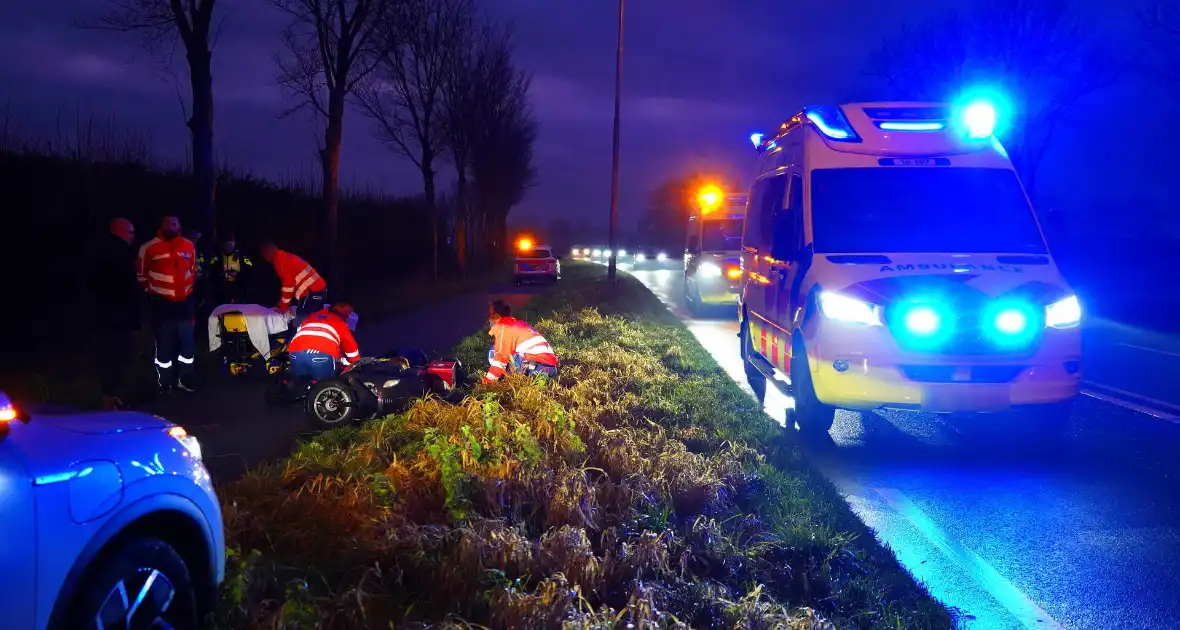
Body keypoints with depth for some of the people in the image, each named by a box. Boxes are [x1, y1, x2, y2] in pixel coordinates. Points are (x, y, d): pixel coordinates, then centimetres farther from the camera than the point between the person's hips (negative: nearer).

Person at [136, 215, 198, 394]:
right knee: (164, 343, 2)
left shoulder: (189, 246, 5)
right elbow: (140, 274, 3)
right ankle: (165, 383, 11)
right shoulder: (149, 248, -7)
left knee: (188, 341, 7)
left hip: (184, 301, 4)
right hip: (162, 303, -4)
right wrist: (151, 291, 4)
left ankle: (185, 379, 21)